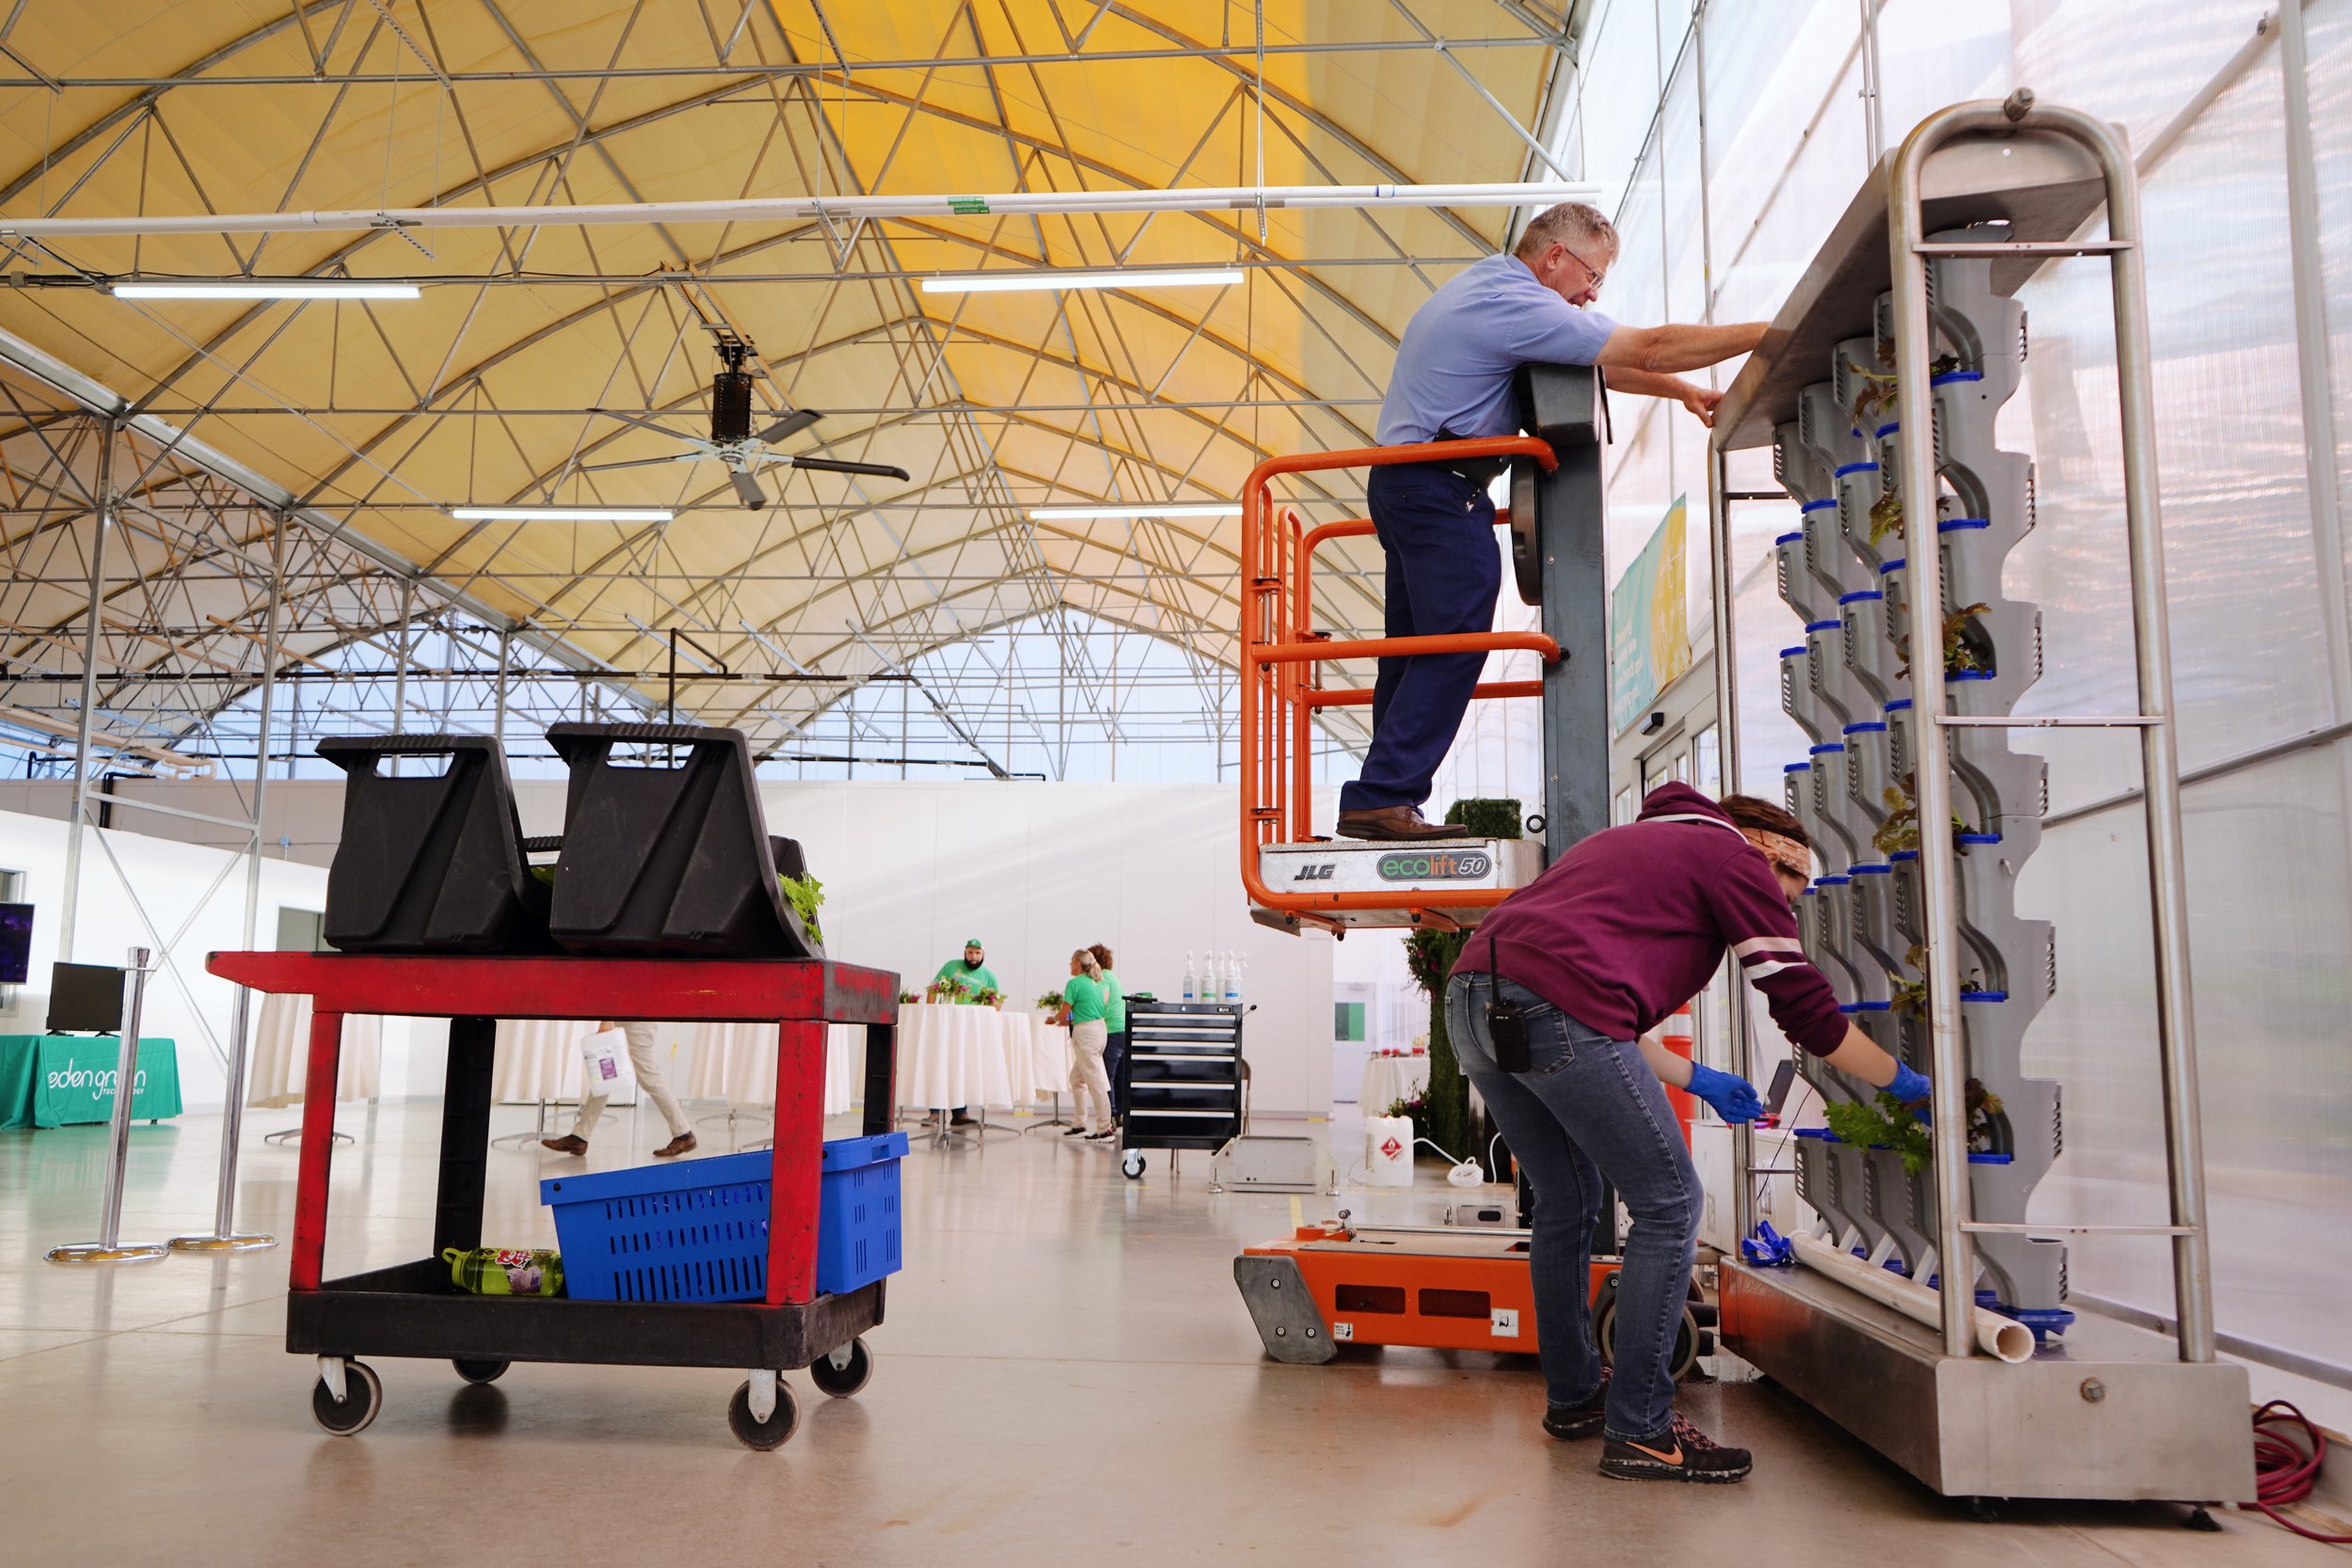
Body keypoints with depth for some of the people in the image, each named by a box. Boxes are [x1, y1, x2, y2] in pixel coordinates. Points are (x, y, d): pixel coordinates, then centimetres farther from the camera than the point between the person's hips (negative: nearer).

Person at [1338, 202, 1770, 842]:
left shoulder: (1489, 283, 19)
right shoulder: (1517, 306, -14)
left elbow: (1600, 359, 22)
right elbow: (1648, 348, -15)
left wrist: (1683, 391, 15)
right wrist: (1766, 334, -8)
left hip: (1405, 481, 11)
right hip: (1442, 485, -11)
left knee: (1415, 651, 8)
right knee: (1454, 643, -13)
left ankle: (1386, 801, 9)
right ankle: (1380, 798, -15)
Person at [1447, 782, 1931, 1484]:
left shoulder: (1631, 843, 36)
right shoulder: (1737, 856, 12)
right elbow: (1808, 1012, 9)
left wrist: (1696, 1079, 40)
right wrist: (1903, 1082, 24)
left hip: (1471, 998, 9)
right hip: (1554, 1013, -9)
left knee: (1567, 1202, 23)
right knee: (1668, 1206, 4)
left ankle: (1573, 1397, 35)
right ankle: (1639, 1432, 7)